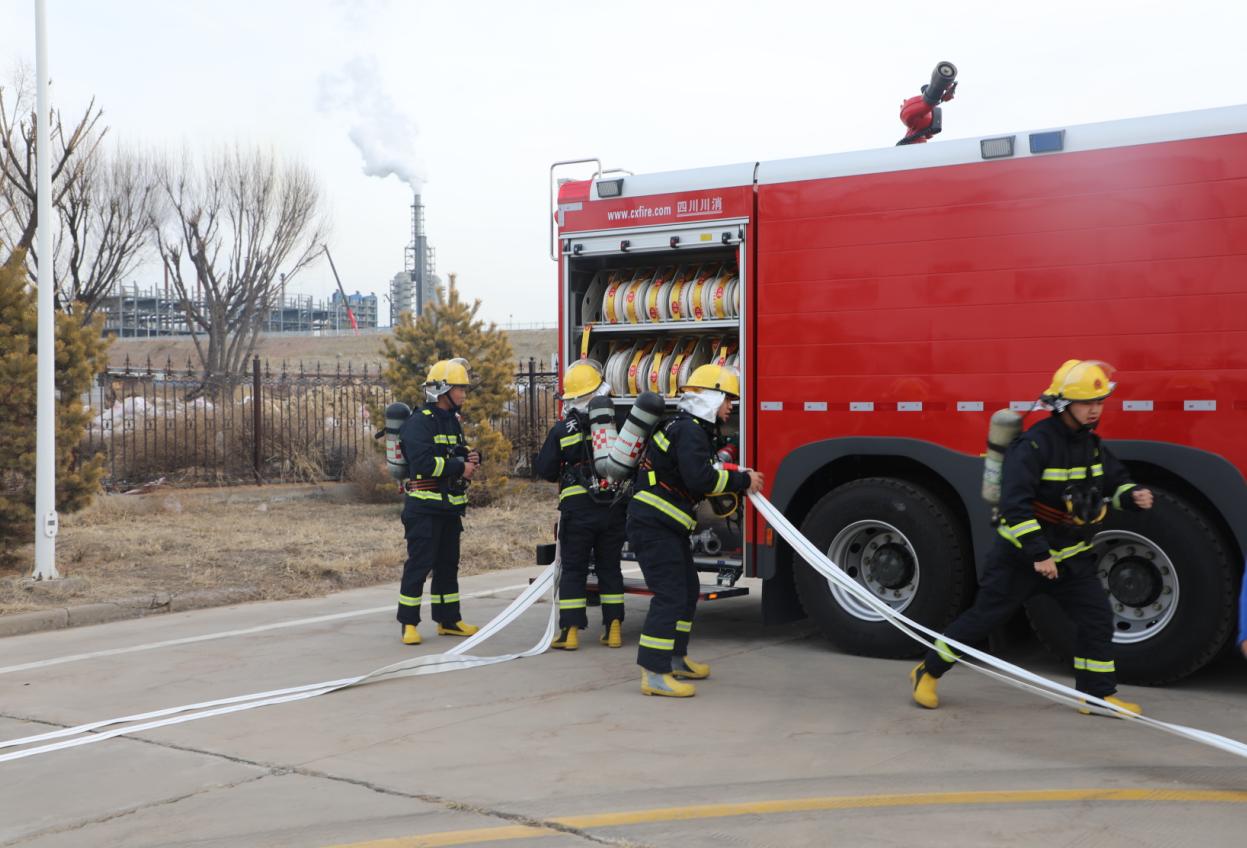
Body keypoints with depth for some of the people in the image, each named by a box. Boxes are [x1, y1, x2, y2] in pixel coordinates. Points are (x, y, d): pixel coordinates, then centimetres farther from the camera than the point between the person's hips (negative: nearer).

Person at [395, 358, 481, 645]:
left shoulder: (452, 420, 15)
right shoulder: (419, 422, -13)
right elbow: (423, 462, -24)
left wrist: (471, 457, 4)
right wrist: (460, 467, -18)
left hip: (450, 506, 9)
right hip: (425, 507, -9)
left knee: (448, 564, 13)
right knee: (419, 564, -6)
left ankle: (448, 620, 22)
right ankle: (408, 623, 0)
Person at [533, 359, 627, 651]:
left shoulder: (562, 429, -5)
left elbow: (544, 470, 0)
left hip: (577, 509, -1)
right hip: (614, 508, 2)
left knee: (573, 570, 6)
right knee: (609, 568, 13)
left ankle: (570, 631, 3)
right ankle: (613, 629, 12)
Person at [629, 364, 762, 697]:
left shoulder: (691, 429, 18)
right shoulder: (689, 430, -16)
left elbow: (697, 478, 19)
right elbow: (700, 479, -29)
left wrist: (739, 482, 8)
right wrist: (741, 480, -18)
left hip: (668, 526, 11)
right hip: (653, 525, -11)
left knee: (688, 590, 18)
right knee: (671, 595, -13)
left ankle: (675, 659, 29)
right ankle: (654, 674, -13)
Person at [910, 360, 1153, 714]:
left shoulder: (1090, 443, 3)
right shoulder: (1035, 444, -22)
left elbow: (1114, 481, 16)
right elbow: (1014, 504, -28)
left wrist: (1132, 496, -8)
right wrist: (1037, 552, -31)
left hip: (1071, 555, 7)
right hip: (1020, 553, -7)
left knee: (1097, 618, 0)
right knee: (985, 615, 1)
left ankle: (1097, 693, 14)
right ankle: (928, 672, 15)